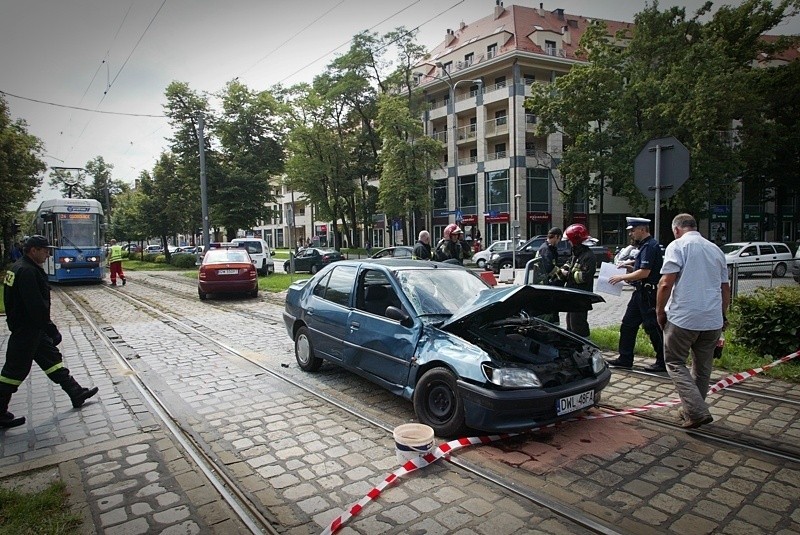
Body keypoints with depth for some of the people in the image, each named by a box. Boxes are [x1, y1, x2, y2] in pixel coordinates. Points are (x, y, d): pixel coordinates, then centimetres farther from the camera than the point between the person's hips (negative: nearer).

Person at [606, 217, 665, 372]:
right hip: (641, 292, 11)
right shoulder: (644, 246, 15)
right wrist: (629, 267, 8)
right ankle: (625, 359, 18)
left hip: (649, 293, -11)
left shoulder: (650, 246, -16)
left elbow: (644, 272, -22)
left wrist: (622, 277, -14)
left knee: (653, 327, -1)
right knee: (628, 324, 12)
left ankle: (663, 362, 11)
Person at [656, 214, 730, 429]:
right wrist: (723, 316, 31)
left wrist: (660, 312, -2)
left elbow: (666, 284, -14)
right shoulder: (715, 249, 15)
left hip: (683, 317, -6)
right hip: (713, 320, 6)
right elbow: (725, 288, 21)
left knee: (675, 363, 4)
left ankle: (697, 411, -8)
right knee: (702, 367, 15)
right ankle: (694, 412, 26)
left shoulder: (677, 246, -5)